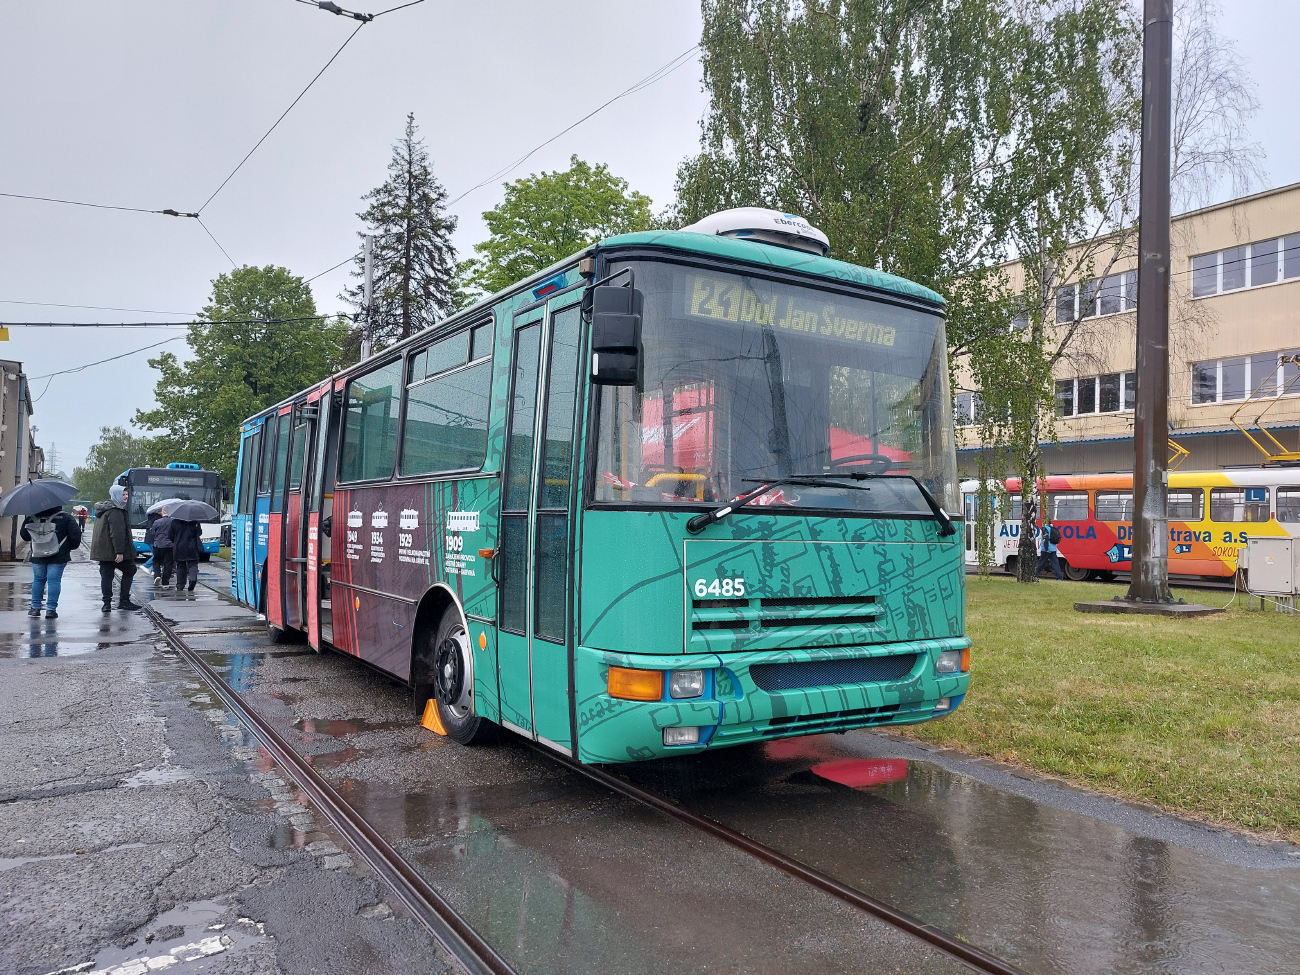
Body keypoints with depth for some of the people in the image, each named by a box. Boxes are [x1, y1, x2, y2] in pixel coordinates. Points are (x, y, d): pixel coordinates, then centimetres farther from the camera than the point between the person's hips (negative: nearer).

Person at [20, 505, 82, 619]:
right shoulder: (66, 517, -6)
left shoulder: (31, 517, 2)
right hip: (58, 557, -3)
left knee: (38, 580, 16)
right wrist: (72, 546, 11)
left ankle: (35, 608, 20)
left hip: (37, 556, 3)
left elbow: (24, 535, 10)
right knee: (54, 581, 0)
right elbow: (75, 534, -6)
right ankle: (51, 609, -2)